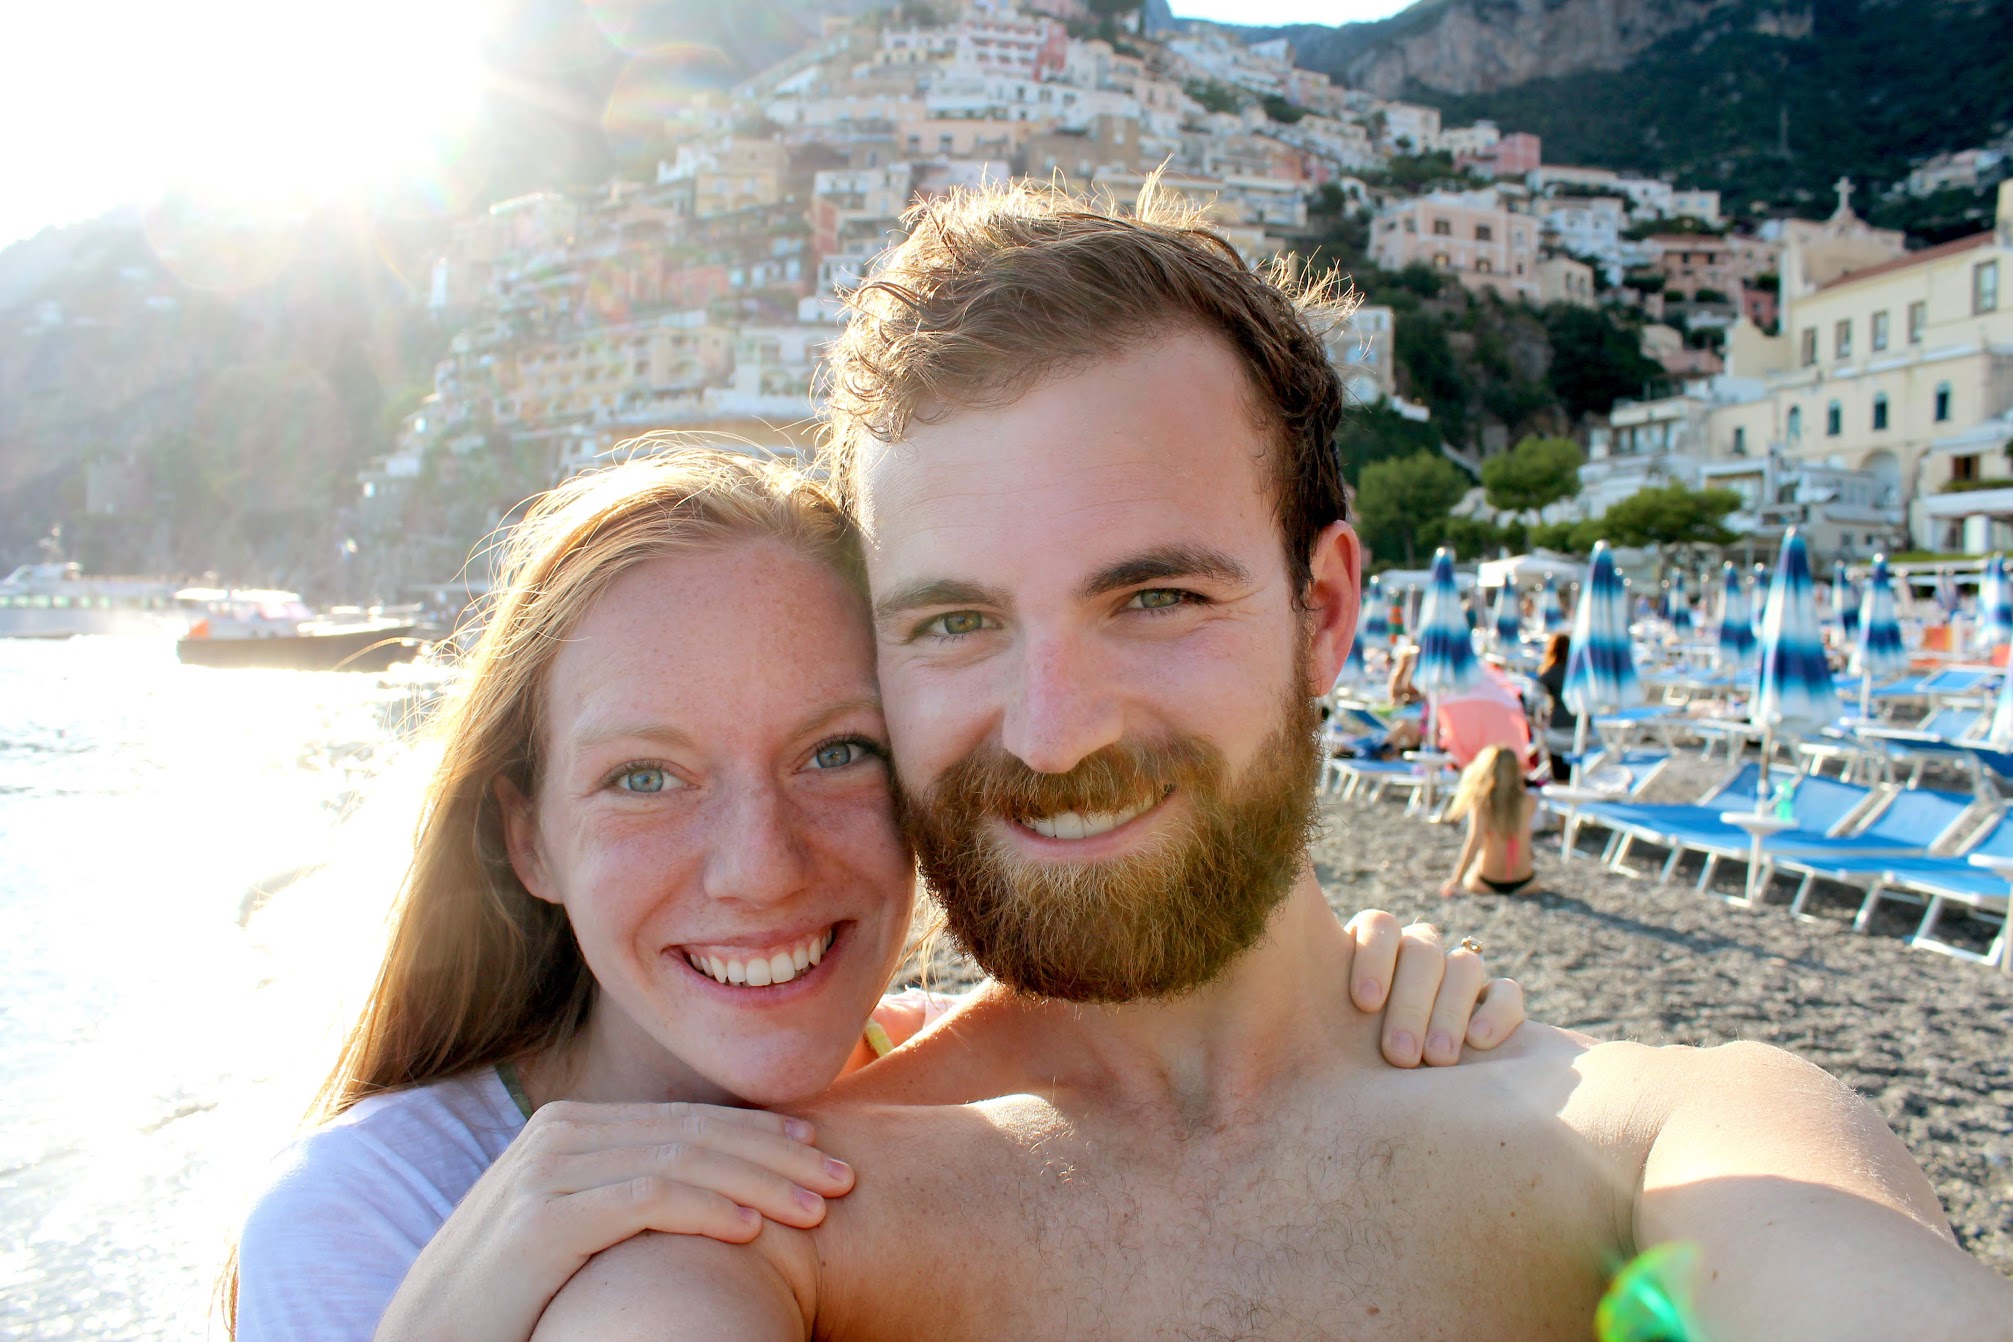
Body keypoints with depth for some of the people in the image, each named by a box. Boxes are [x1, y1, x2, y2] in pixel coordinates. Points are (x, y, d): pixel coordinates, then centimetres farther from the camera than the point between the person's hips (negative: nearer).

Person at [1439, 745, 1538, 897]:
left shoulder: (1480, 803, -10)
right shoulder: (1529, 802, -4)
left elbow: (1474, 840, -21)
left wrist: (1455, 882, -19)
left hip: (1488, 883, 0)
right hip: (1523, 882, 1)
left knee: (1468, 880, 33)